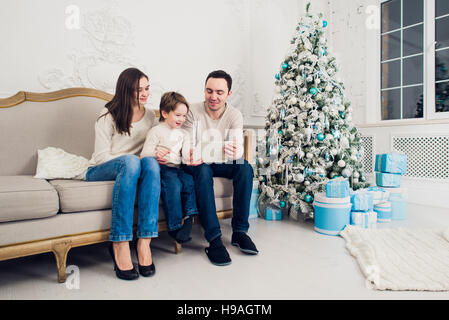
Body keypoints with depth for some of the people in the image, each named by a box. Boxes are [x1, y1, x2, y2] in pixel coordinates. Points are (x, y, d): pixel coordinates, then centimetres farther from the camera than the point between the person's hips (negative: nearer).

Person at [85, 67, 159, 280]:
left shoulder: (150, 116, 12)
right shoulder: (108, 115, -2)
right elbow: (102, 156, -8)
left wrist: (151, 155, -8)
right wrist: (131, 160, -19)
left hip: (131, 168, 3)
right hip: (99, 172, -3)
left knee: (151, 163, -33)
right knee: (131, 161, -38)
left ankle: (144, 242, -36)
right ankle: (120, 245, -38)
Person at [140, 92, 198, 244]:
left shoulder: (183, 134, 20)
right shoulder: (156, 131, 5)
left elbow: (185, 157, 11)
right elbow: (144, 154, -1)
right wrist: (155, 154, -23)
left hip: (178, 167, 5)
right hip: (162, 167, -4)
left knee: (190, 182, -26)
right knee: (173, 185, -32)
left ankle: (188, 220, -17)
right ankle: (174, 226, -22)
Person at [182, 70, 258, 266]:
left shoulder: (234, 115, -6)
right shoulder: (193, 112, -12)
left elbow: (238, 149, -19)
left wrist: (234, 152, -42)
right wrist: (193, 158, -41)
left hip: (221, 164, 3)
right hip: (199, 164, -2)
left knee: (245, 168, -26)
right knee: (203, 172, -36)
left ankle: (240, 231, -18)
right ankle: (214, 239, -32)